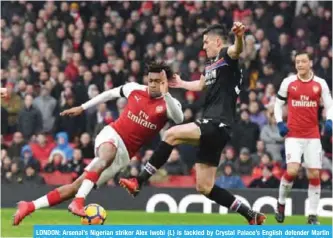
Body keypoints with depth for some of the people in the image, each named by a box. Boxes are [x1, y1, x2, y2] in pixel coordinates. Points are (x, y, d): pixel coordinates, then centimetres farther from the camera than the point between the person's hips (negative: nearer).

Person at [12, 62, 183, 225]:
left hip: (124, 153, 1)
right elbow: (111, 93, 17)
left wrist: (165, 94, -44)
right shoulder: (135, 89, -3)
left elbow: (179, 119, -33)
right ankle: (78, 202, -46)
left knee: (77, 186, -1)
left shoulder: (168, 104, -9)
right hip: (111, 136, -1)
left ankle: (29, 207, 5)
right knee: (108, 154, -41)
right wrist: (82, 108, 22)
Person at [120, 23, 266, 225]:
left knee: (172, 134, -24)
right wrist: (181, 84, 58)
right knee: (204, 187, 7)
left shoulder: (227, 56, -5)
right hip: (211, 127, 10)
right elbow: (201, 85, 43)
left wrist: (239, 36, -53)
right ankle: (251, 215, 13)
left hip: (217, 125, -10)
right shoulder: (211, 64, 21)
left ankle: (138, 182, -20)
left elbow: (237, 50, -32)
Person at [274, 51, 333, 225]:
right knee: (292, 170, -18)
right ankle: (281, 203, 7)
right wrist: (280, 123, -2)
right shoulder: (288, 82, 2)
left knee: (314, 174, 0)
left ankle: (312, 215, 8)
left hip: (313, 135, 2)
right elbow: (278, 104, 11)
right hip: (293, 134, -2)